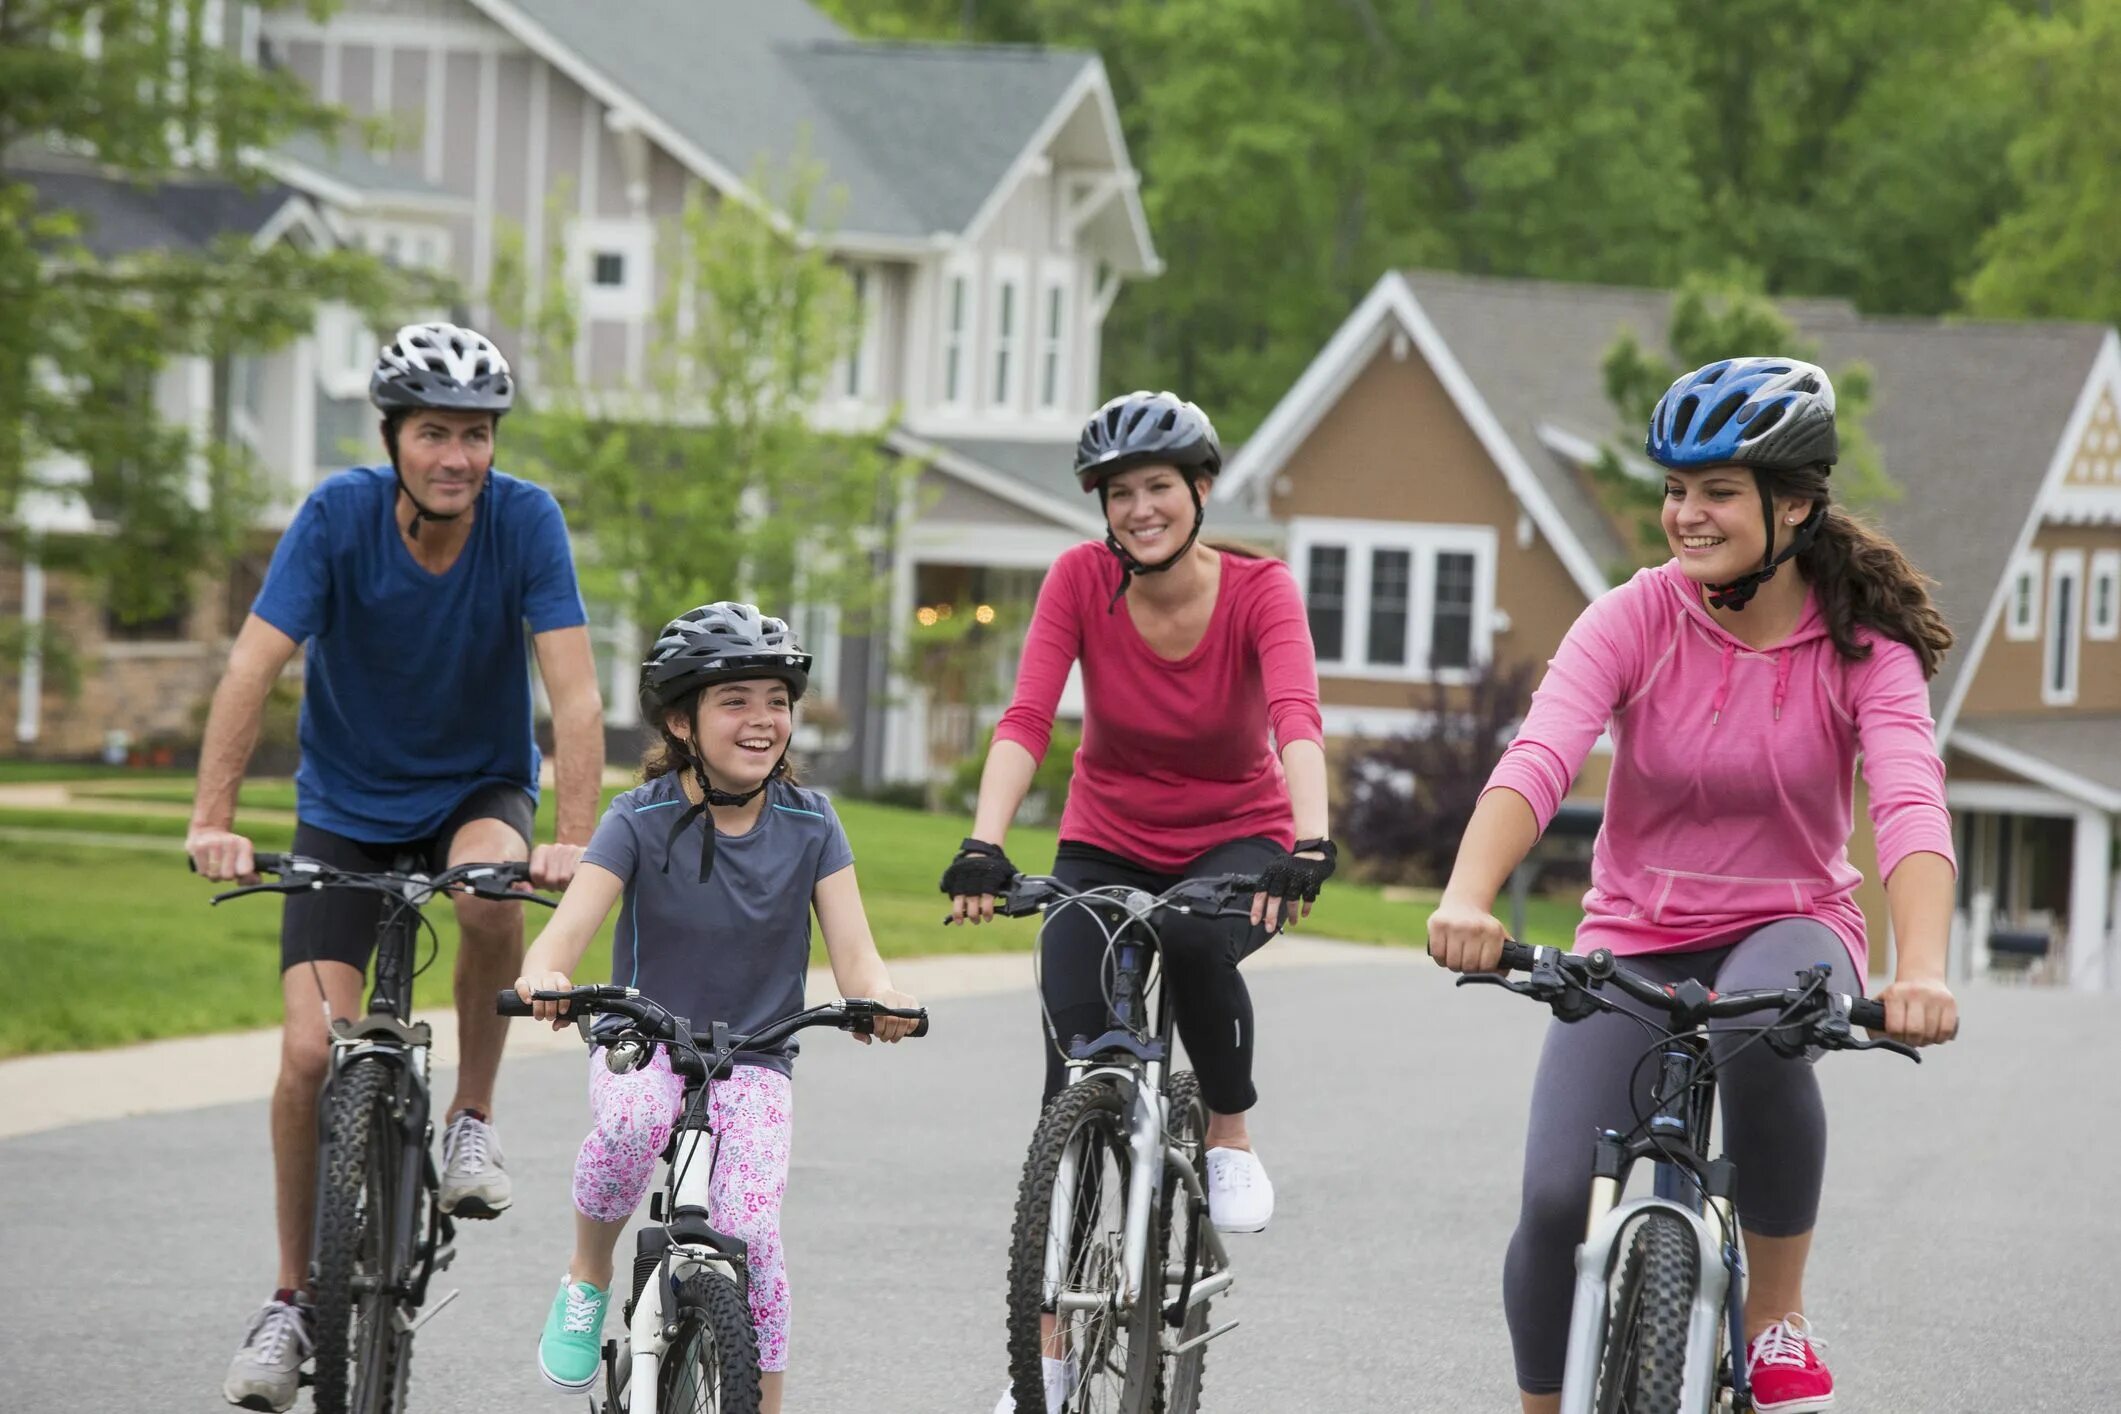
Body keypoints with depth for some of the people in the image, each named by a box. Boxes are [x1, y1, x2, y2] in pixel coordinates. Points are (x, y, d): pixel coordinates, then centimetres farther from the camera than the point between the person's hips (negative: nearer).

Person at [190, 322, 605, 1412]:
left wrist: (574, 837, -37)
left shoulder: (526, 521, -19)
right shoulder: (339, 514, -20)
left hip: (479, 789, 0)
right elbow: (252, 669, -25)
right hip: (347, 804, 0)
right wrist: (212, 821, -36)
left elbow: (573, 689, -24)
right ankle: (293, 1299, 6)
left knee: (490, 893, -36)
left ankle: (473, 1118, -12)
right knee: (311, 1052, -11)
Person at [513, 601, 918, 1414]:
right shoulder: (643, 819, -9)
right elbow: (570, 926, -21)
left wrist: (881, 1001, -35)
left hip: (754, 1063, 1)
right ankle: (587, 1282, -9)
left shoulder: (809, 824, -4)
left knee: (749, 1234, -20)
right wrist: (542, 977, -46)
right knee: (634, 1120, -35)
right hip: (642, 1045, -1)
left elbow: (853, 952, -10)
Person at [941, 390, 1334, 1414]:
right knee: (1075, 1083, -12)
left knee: (1197, 944, -37)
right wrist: (983, 847, -40)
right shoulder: (1082, 580, -15)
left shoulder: (1259, 590, -18)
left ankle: (1230, 1139, -8)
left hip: (1237, 840, -1)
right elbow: (1026, 718, -25)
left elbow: (1296, 719, -34)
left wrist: (1310, 844, -51)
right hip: (1107, 844, 1)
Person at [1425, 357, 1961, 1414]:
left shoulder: (1864, 646, -11)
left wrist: (1923, 970, -46)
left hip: (1789, 928, -1)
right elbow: (1538, 759, -26)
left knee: (1762, 1026, -38)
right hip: (1635, 939, 1)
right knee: (1557, 1201, -20)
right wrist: (1466, 899, -45)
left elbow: (1911, 805, -26)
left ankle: (1776, 1321, -16)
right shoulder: (1637, 620, -10)